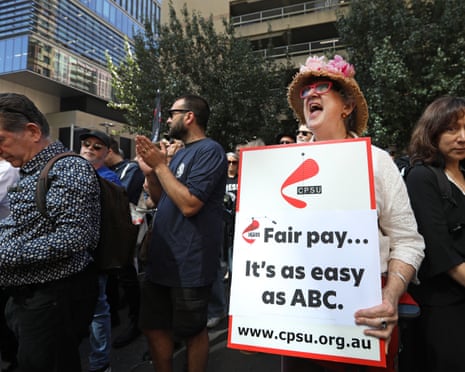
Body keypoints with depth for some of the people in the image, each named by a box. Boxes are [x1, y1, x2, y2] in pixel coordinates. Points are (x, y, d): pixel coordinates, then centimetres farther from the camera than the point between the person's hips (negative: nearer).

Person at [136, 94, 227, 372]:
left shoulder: (210, 150, -15)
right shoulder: (181, 153, 14)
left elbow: (189, 204, -25)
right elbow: (161, 200, 15)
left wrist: (160, 165, -17)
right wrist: (150, 170, -1)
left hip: (189, 264, -9)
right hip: (162, 259, 9)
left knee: (193, 332, 11)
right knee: (154, 327, 18)